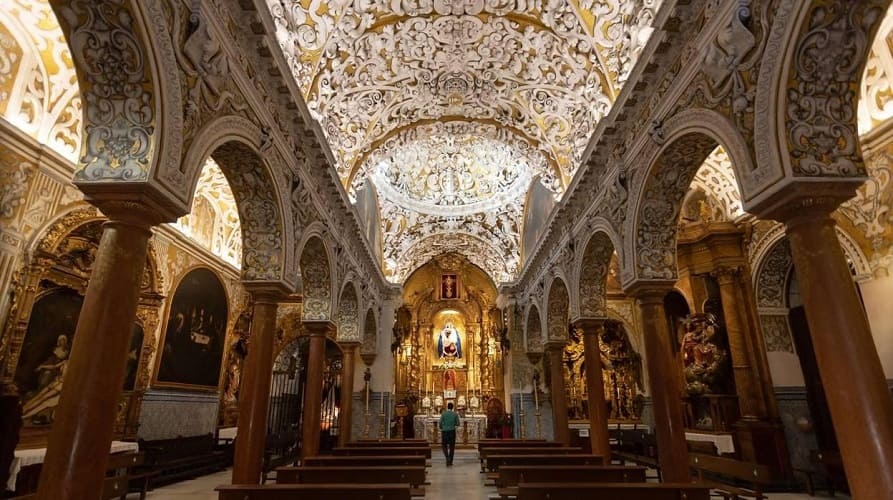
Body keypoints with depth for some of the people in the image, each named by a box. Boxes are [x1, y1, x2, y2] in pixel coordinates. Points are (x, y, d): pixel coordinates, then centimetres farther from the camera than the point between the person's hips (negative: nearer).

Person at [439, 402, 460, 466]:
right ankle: (450, 461, 11)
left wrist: (441, 428, 15)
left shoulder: (443, 414, -5)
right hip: (452, 431, 1)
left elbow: (440, 423, -6)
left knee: (445, 446, 10)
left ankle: (447, 458, -14)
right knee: (452, 447, 12)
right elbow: (457, 424, 0)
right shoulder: (455, 414, -1)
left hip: (444, 432, -1)